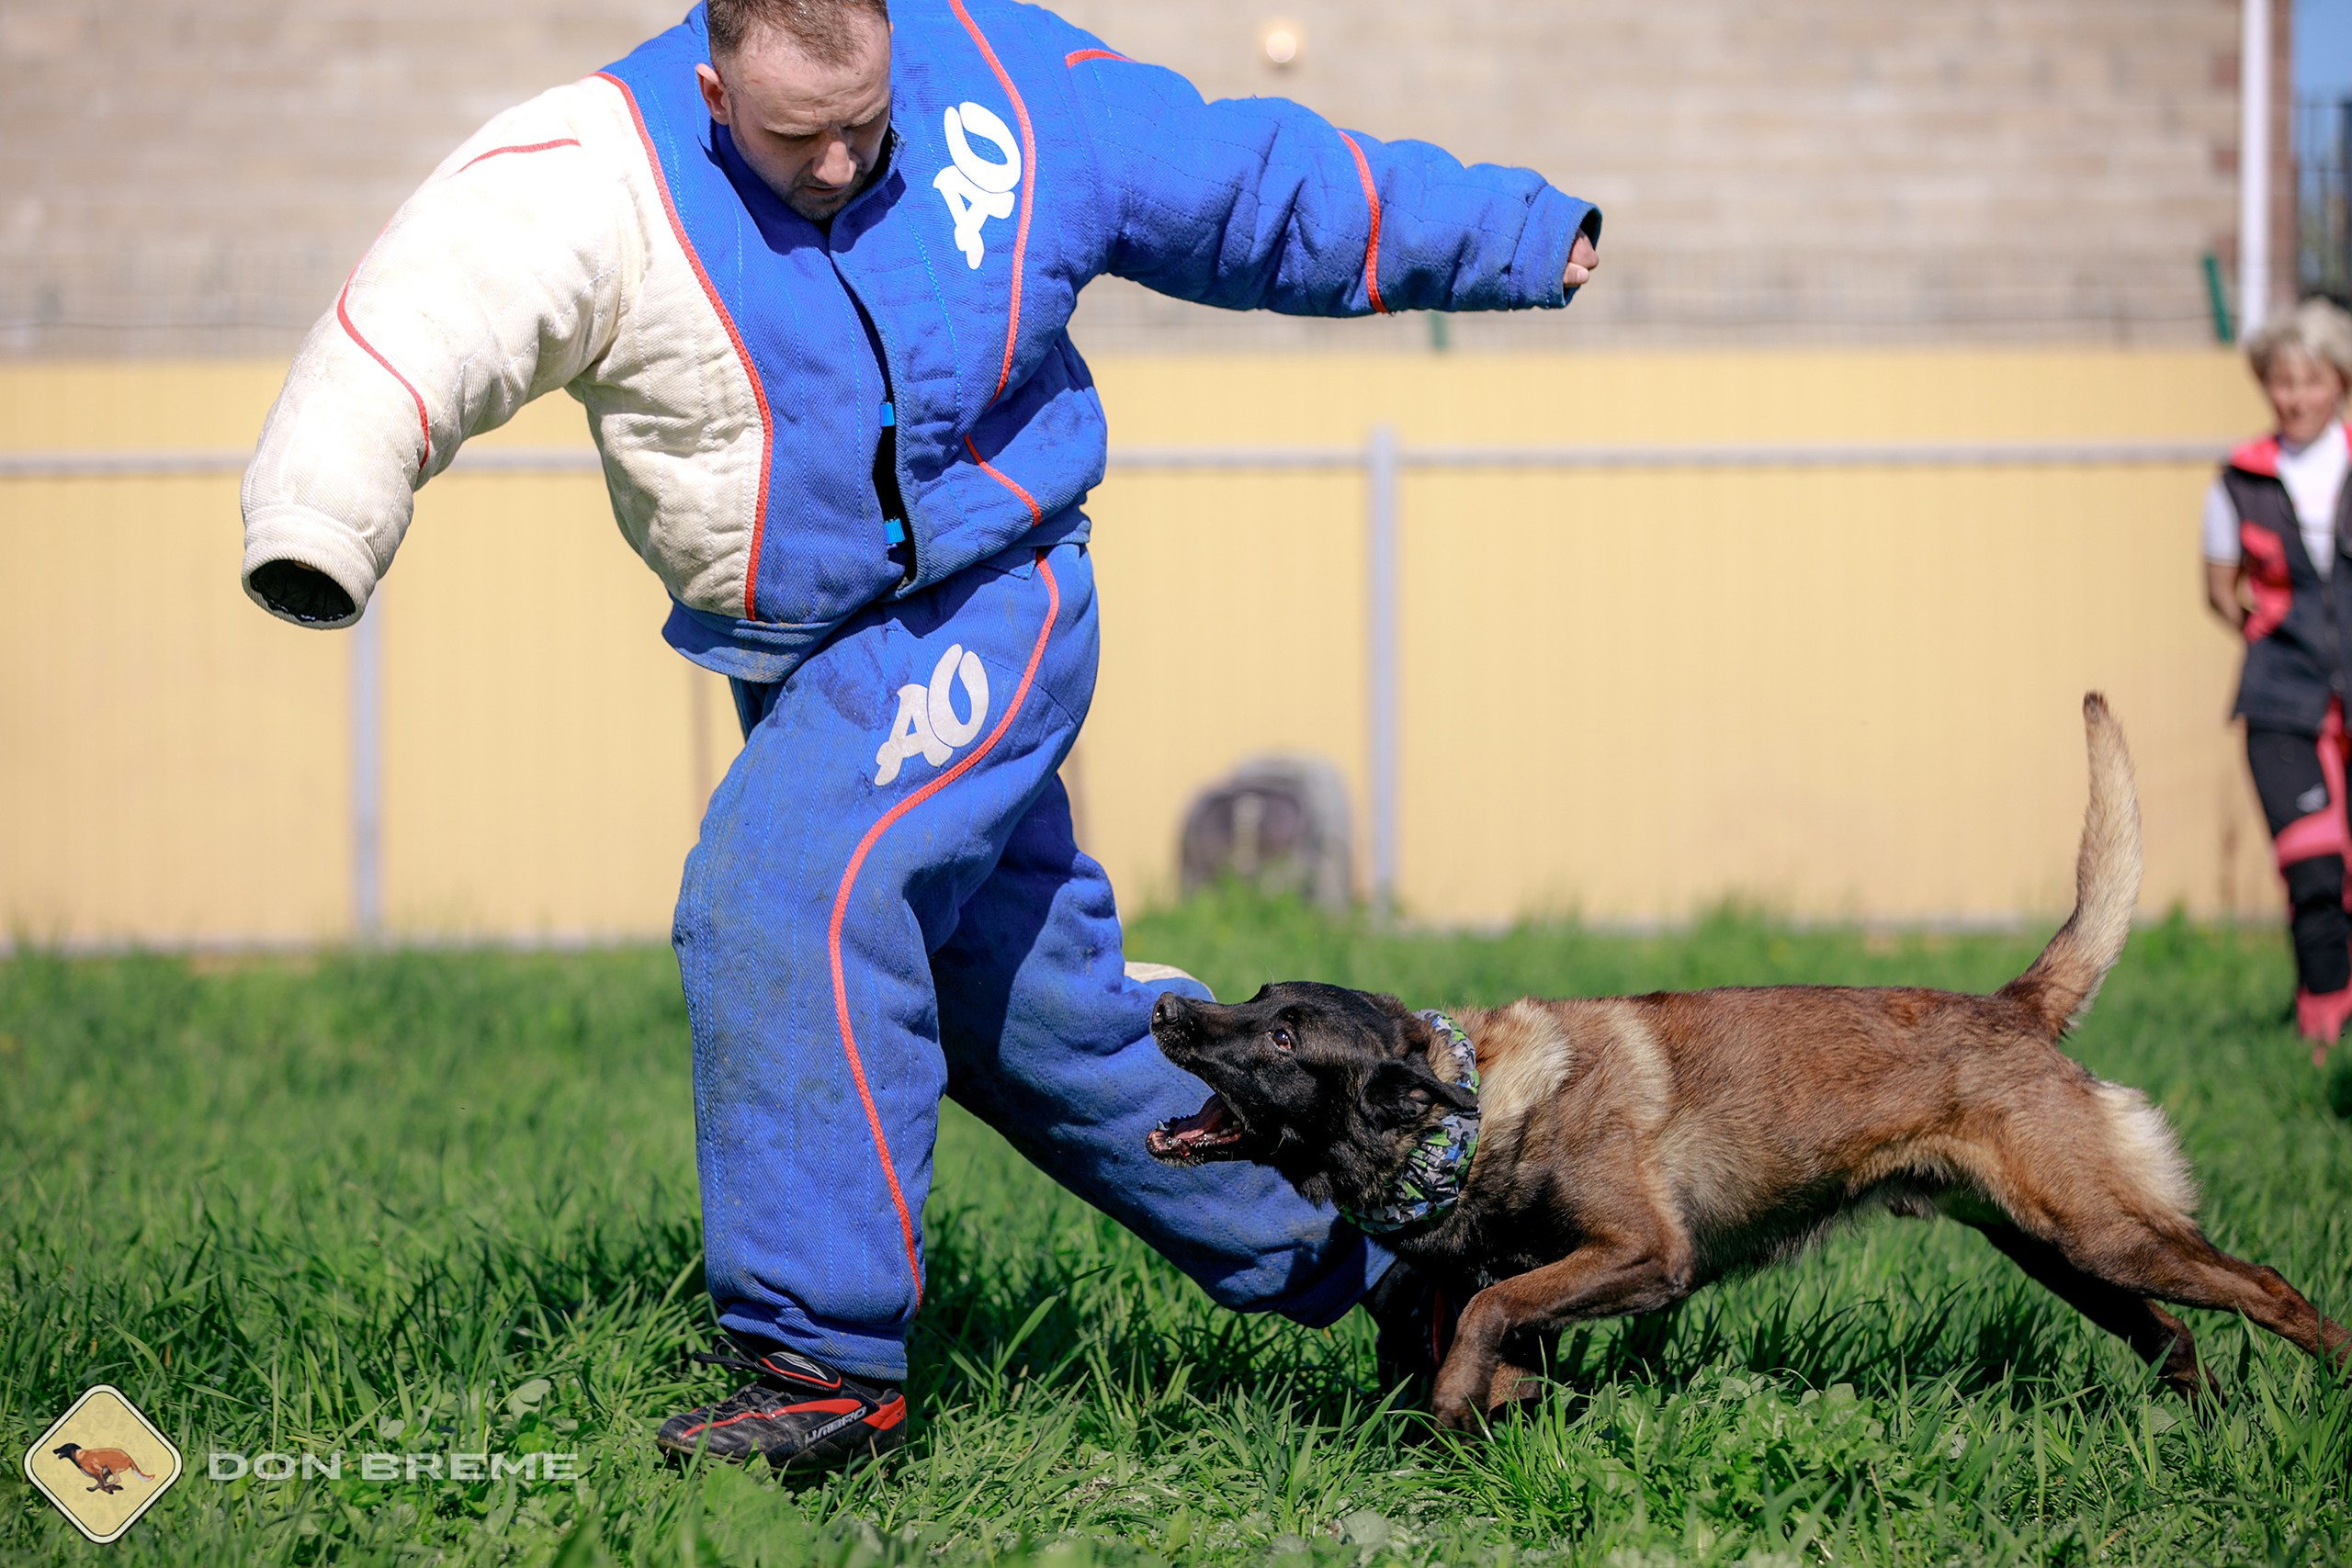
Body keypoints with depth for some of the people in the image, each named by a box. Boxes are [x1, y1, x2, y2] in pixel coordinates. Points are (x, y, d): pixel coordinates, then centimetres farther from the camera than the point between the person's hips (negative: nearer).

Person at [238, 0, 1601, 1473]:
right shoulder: (600, 177, -14)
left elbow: (1251, 186, 4)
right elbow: (425, 316, -28)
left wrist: (1516, 235, 12)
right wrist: (317, 522, -46)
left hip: (987, 608, -3)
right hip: (809, 662, 3)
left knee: (787, 895, -26)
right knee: (1042, 1003, 13)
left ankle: (829, 1359, -23)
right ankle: (1360, 1252, 31)